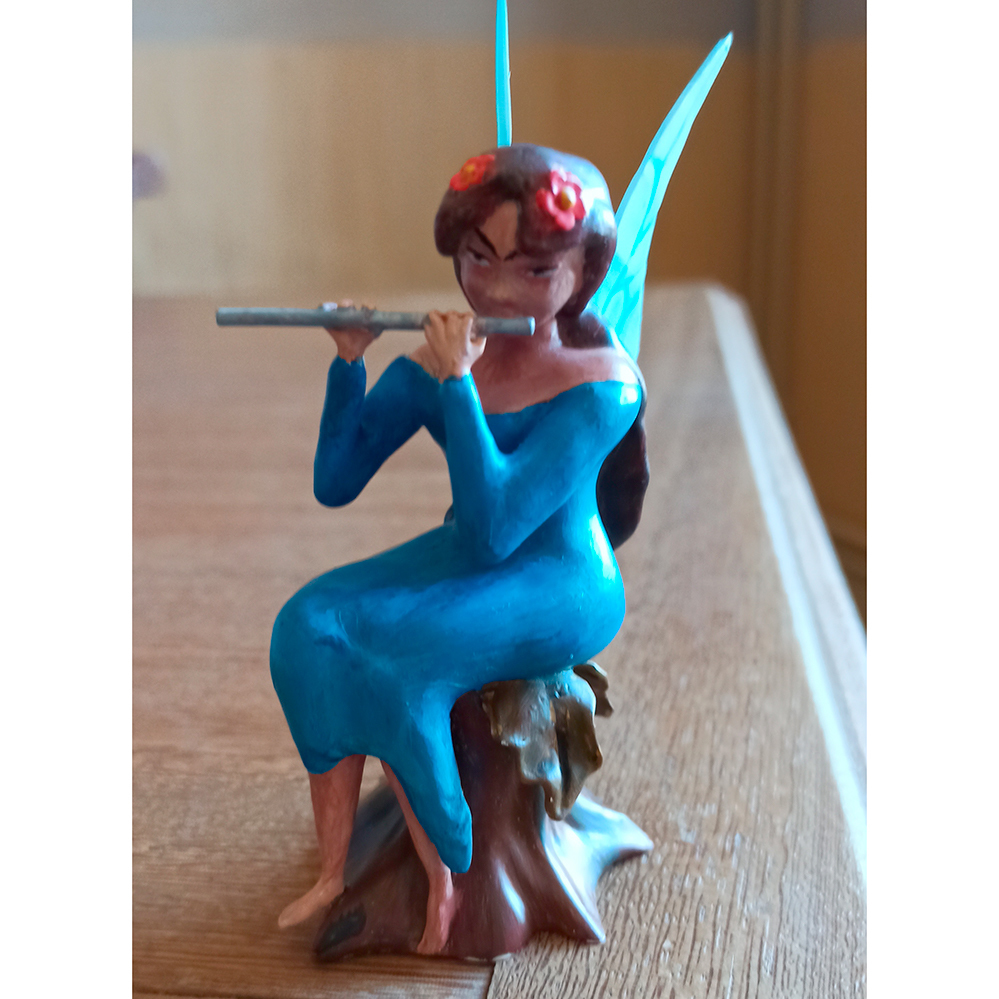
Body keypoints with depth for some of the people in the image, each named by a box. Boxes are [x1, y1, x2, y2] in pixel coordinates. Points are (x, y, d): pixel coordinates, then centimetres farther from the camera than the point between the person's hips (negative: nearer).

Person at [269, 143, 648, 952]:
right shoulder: (436, 357, -1)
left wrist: (457, 384, -30)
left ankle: (445, 878, -4)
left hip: (560, 585, -6)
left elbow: (493, 528, -28)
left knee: (388, 657, -27)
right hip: (457, 561, 6)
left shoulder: (599, 382, -19)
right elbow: (335, 485, -3)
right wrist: (348, 364, -15)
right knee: (309, 622, -16)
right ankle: (334, 869, -7)